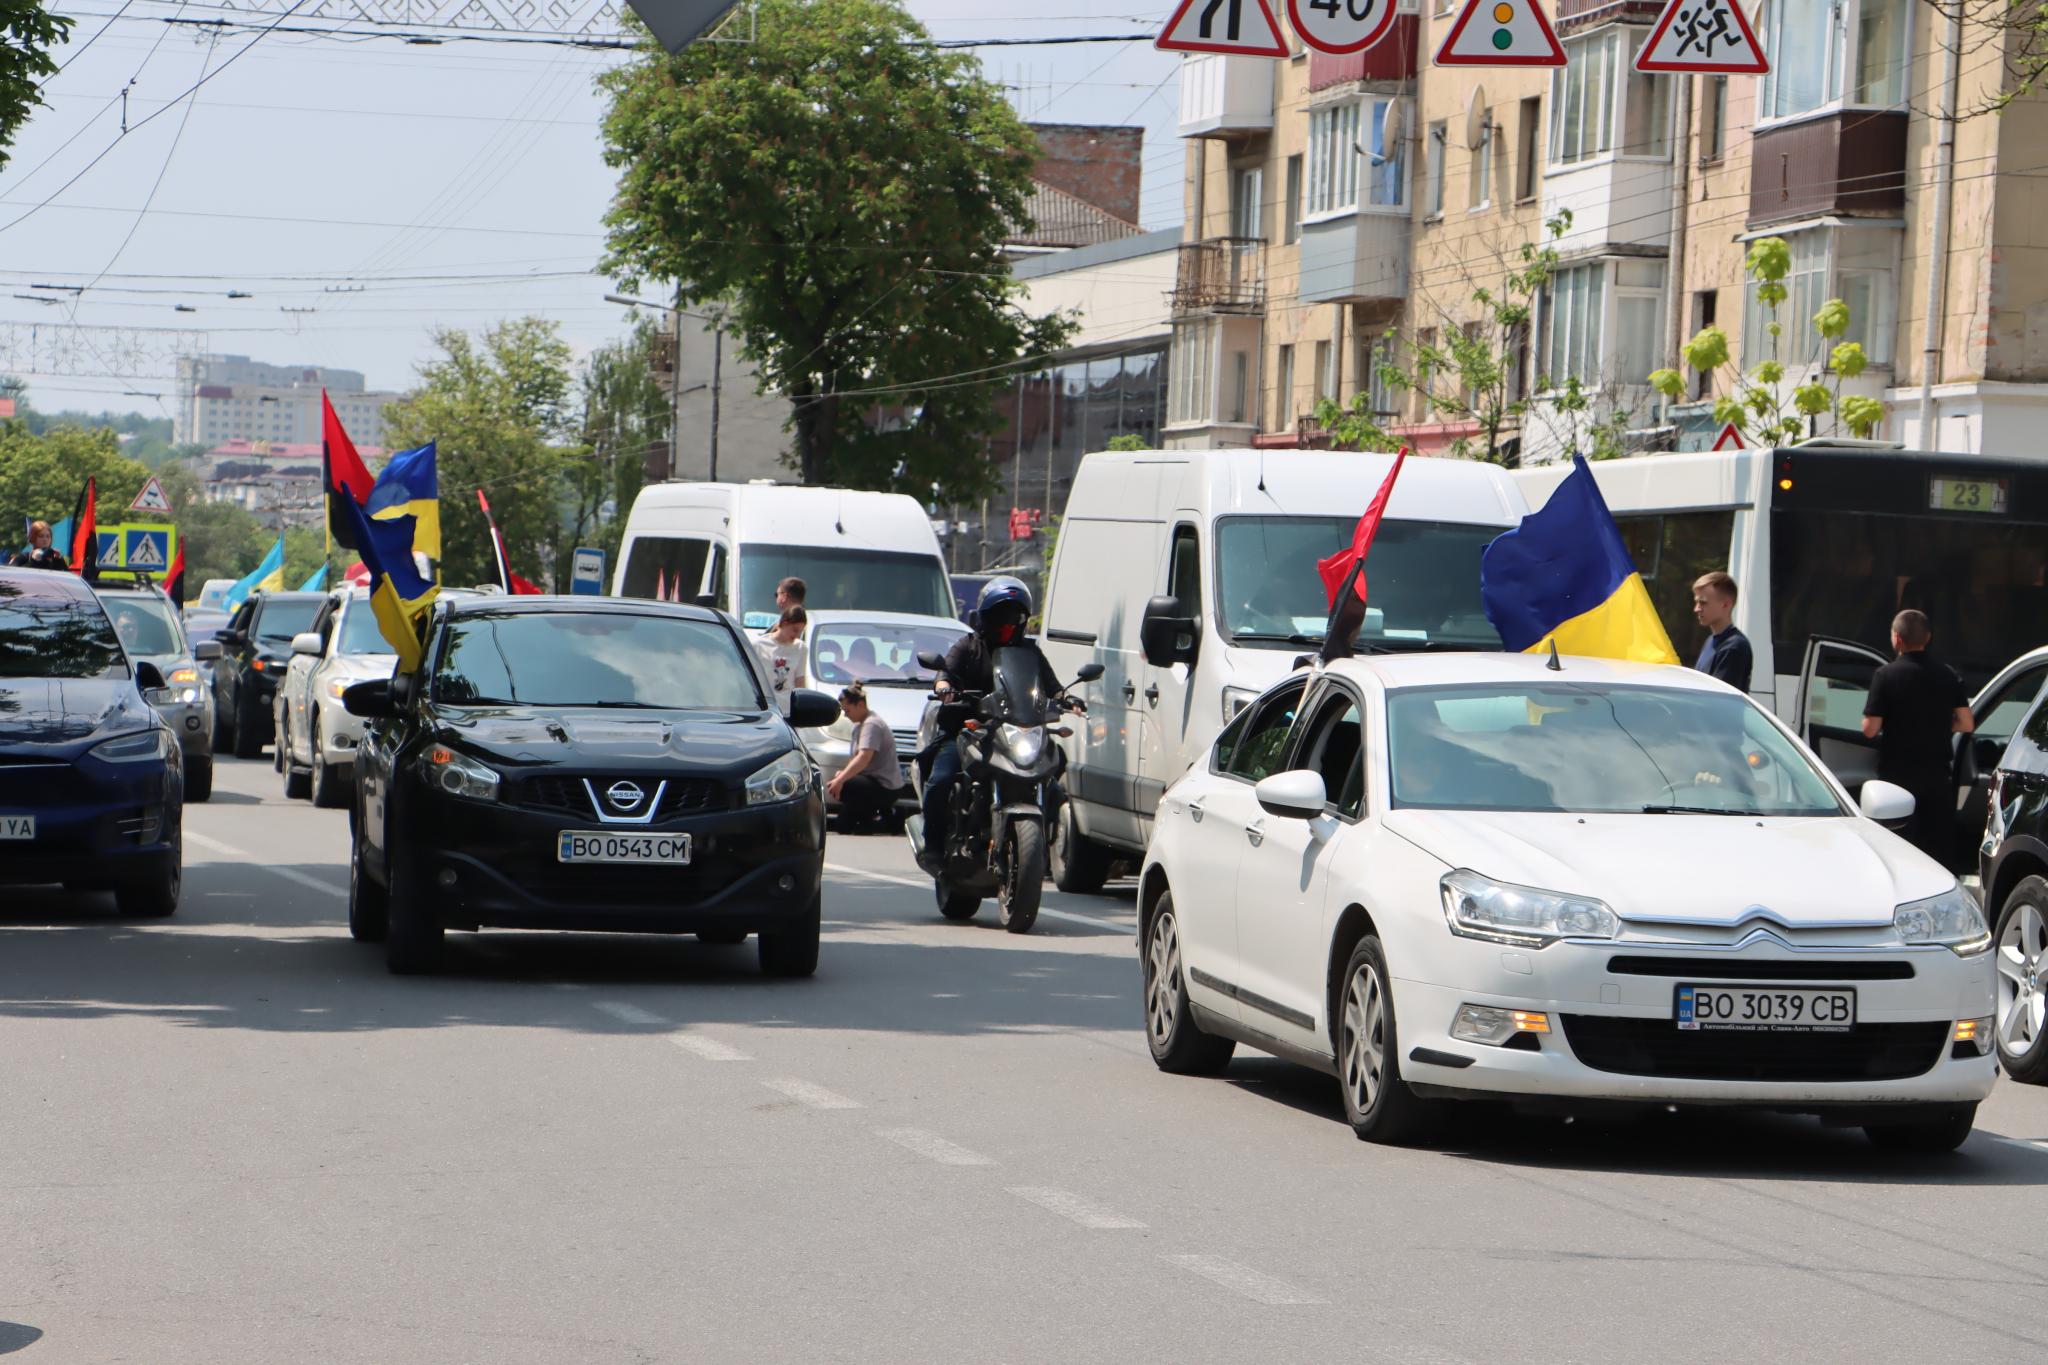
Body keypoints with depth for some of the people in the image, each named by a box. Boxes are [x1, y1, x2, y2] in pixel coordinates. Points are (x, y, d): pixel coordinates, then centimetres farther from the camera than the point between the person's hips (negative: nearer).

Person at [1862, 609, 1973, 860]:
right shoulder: (1947, 675, 1)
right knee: (1938, 847, 9)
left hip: (1898, 775, -3)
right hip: (1938, 776, 3)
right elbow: (1966, 724, 1)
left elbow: (1870, 729, -13)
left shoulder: (1886, 675, -11)